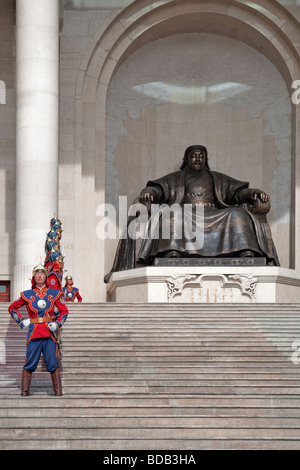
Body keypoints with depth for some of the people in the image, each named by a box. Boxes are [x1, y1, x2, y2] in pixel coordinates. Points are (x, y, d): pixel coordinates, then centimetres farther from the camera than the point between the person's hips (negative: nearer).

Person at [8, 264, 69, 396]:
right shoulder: (27, 295, 7)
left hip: (49, 333, 0)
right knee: (29, 364, -1)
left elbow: (64, 311, 15)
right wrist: (22, 321, 6)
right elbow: (12, 308, 18)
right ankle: (24, 393, 6)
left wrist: (57, 324, -1)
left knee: (53, 364, 0)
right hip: (33, 333, 0)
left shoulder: (54, 293, 8)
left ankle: (58, 393, 4)